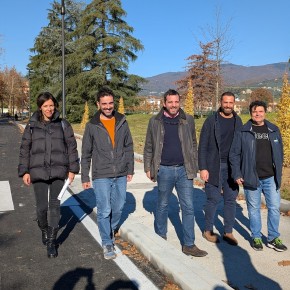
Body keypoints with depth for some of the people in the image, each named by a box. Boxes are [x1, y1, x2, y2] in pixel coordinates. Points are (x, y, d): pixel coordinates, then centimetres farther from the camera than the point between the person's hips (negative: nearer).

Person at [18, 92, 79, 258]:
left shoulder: (63, 124, 4)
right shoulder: (32, 126, 5)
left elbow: (71, 147, 4)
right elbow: (25, 150, 8)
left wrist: (72, 169, 0)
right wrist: (24, 171, 3)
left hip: (58, 171, 0)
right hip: (38, 172, 1)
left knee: (54, 205, 0)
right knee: (42, 206, 1)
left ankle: (51, 242, 11)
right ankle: (45, 230, 32)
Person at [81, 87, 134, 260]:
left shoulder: (122, 122, 3)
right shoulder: (92, 126, -3)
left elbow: (129, 147, 9)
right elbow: (86, 154, 2)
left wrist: (130, 169, 7)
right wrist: (85, 177, 1)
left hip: (120, 175, 3)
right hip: (101, 176, -3)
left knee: (118, 207, 14)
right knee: (104, 211, -2)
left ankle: (111, 230, 42)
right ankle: (107, 243, 15)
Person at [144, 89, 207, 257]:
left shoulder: (188, 120, 3)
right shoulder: (155, 122, 0)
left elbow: (193, 145, 9)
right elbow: (149, 147, 6)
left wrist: (194, 166, 6)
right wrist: (148, 168, 4)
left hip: (184, 170, 1)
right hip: (164, 170, -1)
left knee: (188, 207, 1)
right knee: (163, 205, 14)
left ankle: (189, 245, 11)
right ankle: (160, 237, 33)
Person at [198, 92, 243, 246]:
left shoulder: (238, 121, 7)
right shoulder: (211, 121, -4)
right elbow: (202, 146, -5)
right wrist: (203, 168, -10)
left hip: (232, 168, 4)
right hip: (214, 167, -4)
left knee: (231, 199, 8)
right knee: (213, 199, 3)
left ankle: (228, 232, 20)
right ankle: (208, 231, 19)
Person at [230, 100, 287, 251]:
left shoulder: (274, 130, 6)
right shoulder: (243, 132, -4)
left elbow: (279, 153, 12)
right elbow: (234, 154, -2)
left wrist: (278, 172, 8)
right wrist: (237, 174, -7)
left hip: (270, 178, 3)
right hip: (251, 178, -2)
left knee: (274, 207, 6)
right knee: (254, 209, 9)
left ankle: (273, 238, 22)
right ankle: (256, 237, 24)